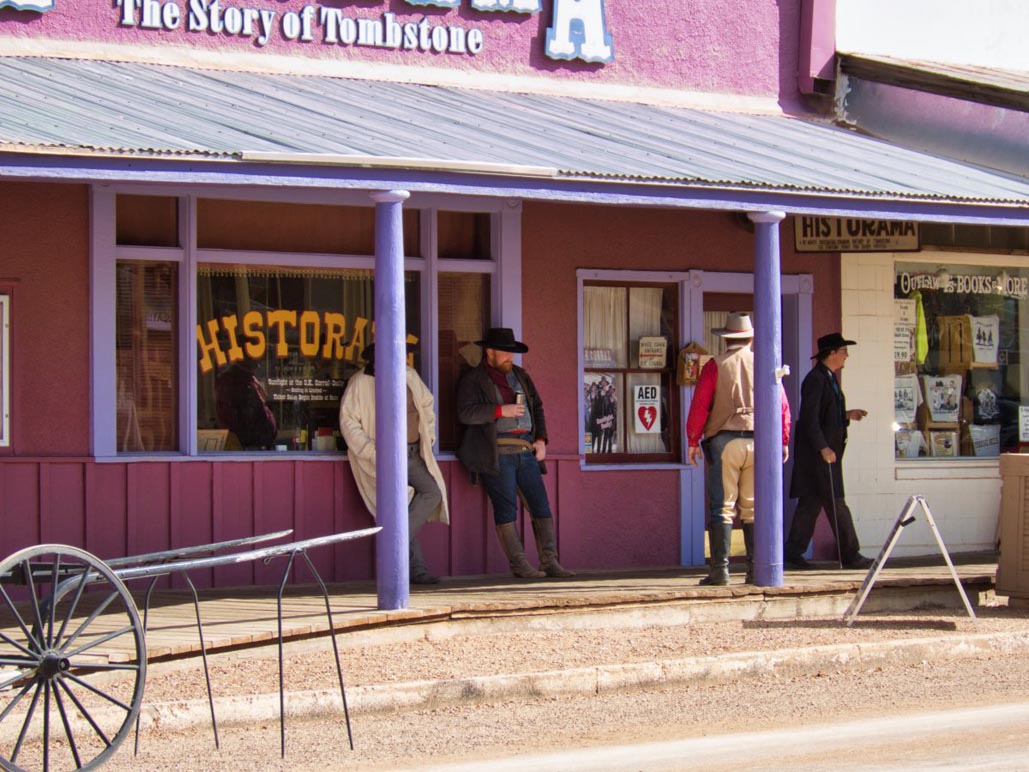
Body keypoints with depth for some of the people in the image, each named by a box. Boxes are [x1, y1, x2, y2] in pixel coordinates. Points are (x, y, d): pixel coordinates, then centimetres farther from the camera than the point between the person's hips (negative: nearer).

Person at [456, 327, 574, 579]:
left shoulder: (520, 376, 20)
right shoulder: (473, 380, 0)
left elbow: (537, 407, 23)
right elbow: (466, 413, -13)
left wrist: (541, 439, 9)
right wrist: (501, 410, -19)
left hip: (525, 451, 6)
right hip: (497, 452, -6)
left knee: (541, 505, -1)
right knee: (506, 508, -9)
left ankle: (550, 562, -1)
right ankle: (518, 565, -7)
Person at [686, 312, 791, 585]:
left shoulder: (716, 366, 0)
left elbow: (699, 406, -5)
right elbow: (782, 405, 7)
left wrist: (693, 441, 2)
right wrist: (783, 441, 14)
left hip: (724, 442, -3)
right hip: (758, 441, 3)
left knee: (721, 508, -1)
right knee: (753, 509, 8)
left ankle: (720, 569, -6)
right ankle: (756, 568, 4)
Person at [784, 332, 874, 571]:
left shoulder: (829, 379, 17)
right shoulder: (815, 379, -14)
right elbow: (810, 418, -20)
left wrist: (847, 416, 14)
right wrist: (823, 448, -22)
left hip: (827, 452, 10)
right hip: (817, 453, -10)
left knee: (810, 504, 10)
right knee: (835, 504, -7)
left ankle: (793, 553, 12)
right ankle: (850, 555, -4)